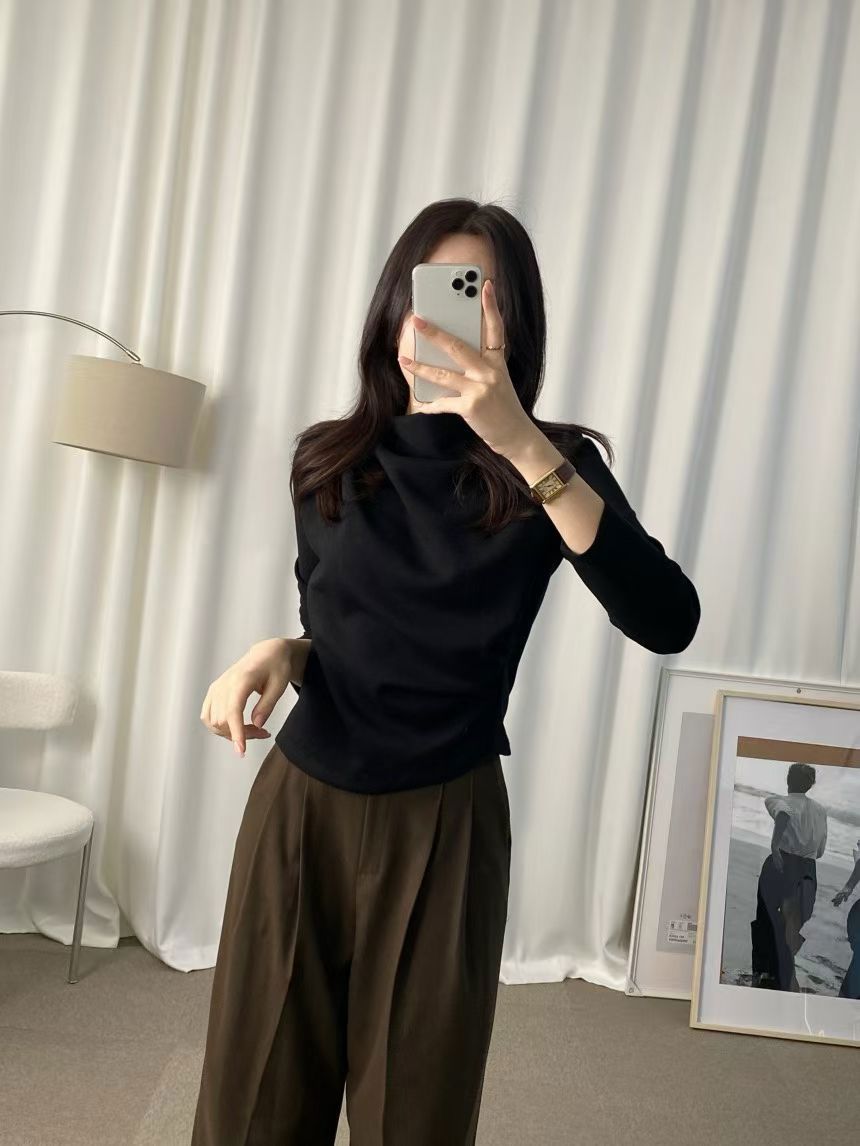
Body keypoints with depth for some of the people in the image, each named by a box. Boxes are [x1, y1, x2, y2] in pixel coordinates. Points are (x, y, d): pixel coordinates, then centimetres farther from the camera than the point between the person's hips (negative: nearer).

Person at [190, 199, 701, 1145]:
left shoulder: (548, 466, -7)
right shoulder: (329, 461, 1)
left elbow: (668, 623, -25)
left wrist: (524, 446, -31)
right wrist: (279, 653, -9)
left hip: (442, 825, -2)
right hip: (297, 805, 3)